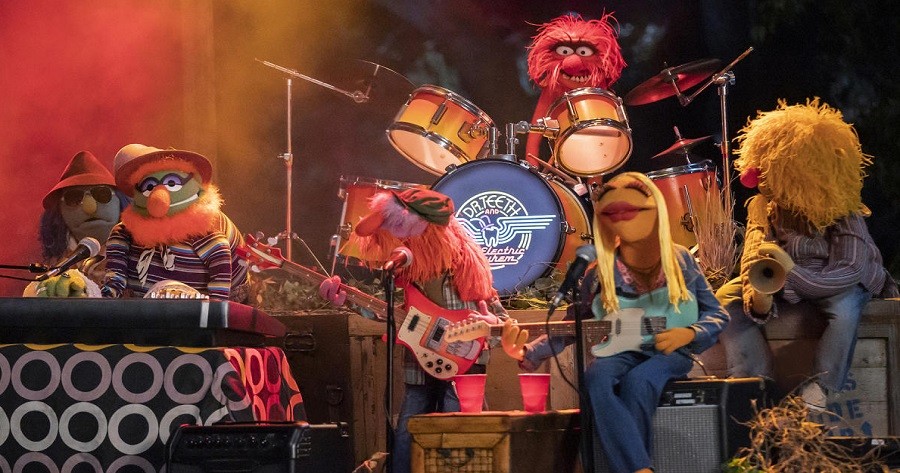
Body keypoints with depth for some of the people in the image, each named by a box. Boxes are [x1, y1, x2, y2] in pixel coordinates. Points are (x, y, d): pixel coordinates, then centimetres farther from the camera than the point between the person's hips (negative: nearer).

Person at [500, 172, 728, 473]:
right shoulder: (601, 273, 4)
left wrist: (688, 334, -13)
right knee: (597, 378, -36)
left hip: (670, 352, -1)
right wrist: (527, 353, -11)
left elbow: (717, 315, 10)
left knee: (636, 381, -38)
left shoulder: (679, 261, 3)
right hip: (622, 352, 1)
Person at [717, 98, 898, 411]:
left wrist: (794, 274, -49)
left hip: (838, 281, -4)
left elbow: (849, 271, -33)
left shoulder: (844, 214, -26)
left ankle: (818, 390, -25)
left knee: (846, 307, -40)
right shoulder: (764, 208, -13)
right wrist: (757, 299, -42)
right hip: (784, 283, 5)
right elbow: (755, 253, -18)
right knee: (726, 300, -18)